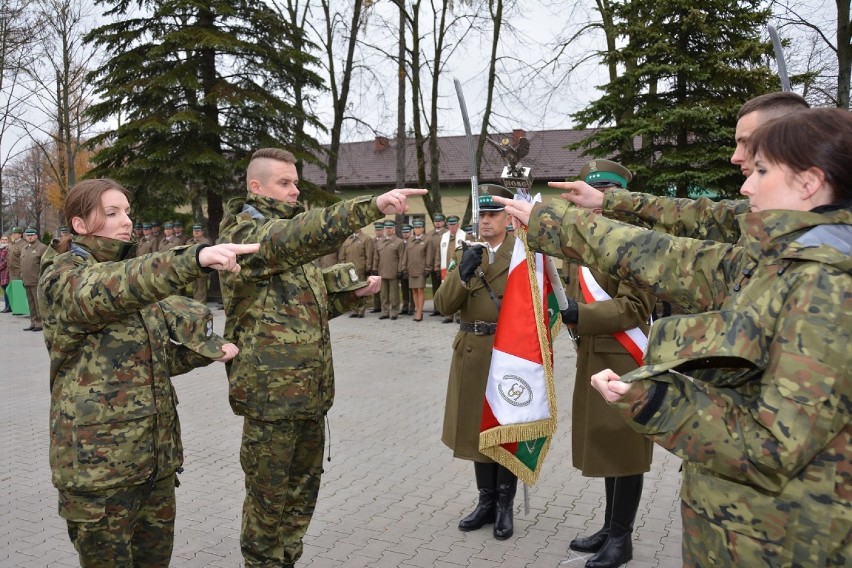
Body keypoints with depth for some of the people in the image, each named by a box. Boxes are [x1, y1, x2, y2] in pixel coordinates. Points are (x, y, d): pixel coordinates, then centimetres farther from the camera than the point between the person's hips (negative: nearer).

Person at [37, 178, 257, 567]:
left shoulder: (132, 273, 13)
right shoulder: (62, 280, -11)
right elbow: (113, 290, -35)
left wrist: (204, 352, -1)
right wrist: (195, 258, -51)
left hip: (157, 451, 7)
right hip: (98, 460, -7)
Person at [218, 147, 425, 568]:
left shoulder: (288, 238, 18)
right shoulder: (245, 233, -12)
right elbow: (307, 232, -33)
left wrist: (353, 292, 4)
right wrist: (373, 205, -43)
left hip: (310, 388, 9)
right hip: (272, 391, -9)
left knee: (303, 489, 18)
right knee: (269, 496, 6)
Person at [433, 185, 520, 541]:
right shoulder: (464, 254, 7)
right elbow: (444, 305, -3)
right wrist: (463, 273, -18)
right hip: (473, 354, 4)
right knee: (477, 426, 11)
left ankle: (505, 506, 20)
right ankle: (487, 501, 26)